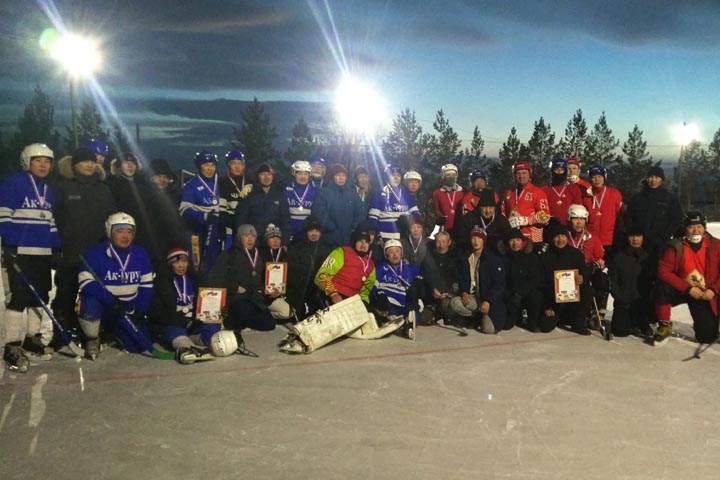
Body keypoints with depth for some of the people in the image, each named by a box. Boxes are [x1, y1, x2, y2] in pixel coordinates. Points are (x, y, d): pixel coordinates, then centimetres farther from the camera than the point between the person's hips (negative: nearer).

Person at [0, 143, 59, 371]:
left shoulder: (49, 190, 16)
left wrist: (56, 248, 13)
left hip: (43, 253, 8)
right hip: (20, 252, -8)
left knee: (40, 298, 12)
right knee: (19, 298, -10)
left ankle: (32, 339, 23)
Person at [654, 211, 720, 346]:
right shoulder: (676, 246, -13)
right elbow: (663, 271, -19)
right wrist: (688, 289, -22)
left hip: (704, 294, 1)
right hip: (681, 290, -1)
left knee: (708, 337, -6)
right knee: (662, 287, -35)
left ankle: (700, 323, 33)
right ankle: (664, 325, -14)